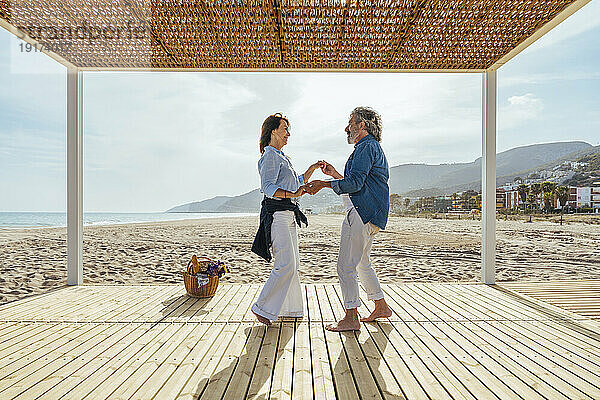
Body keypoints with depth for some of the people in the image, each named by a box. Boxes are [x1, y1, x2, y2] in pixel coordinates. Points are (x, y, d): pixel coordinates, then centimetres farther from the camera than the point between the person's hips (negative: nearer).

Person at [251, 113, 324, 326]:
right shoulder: (270, 156, -8)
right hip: (276, 212, -10)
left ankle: (289, 308, 21)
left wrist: (313, 168, 19)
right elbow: (267, 186, -20)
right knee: (286, 265, -12)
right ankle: (262, 308, 1)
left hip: (289, 214, 10)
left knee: (292, 264, 11)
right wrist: (292, 194, -31)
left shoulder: (282, 157, 22)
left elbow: (298, 183, 28)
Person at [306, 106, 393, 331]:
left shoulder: (366, 147, -10)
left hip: (362, 213, -11)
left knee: (346, 266, -6)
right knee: (361, 263, 20)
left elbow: (355, 183, -21)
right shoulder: (372, 147, 23)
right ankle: (381, 307, 30)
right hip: (371, 215, 11)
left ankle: (351, 318, 2)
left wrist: (324, 184, -14)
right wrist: (334, 174, 23)